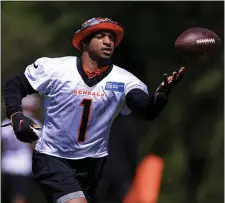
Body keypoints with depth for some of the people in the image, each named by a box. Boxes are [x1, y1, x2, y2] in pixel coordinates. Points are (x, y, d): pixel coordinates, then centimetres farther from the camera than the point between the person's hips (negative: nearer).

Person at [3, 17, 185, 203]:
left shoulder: (123, 80, -8)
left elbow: (148, 110, -24)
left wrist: (162, 94, -46)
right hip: (52, 158, -4)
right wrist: (16, 116, -15)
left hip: (92, 162, 4)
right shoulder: (54, 68, -10)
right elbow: (15, 85, 2)